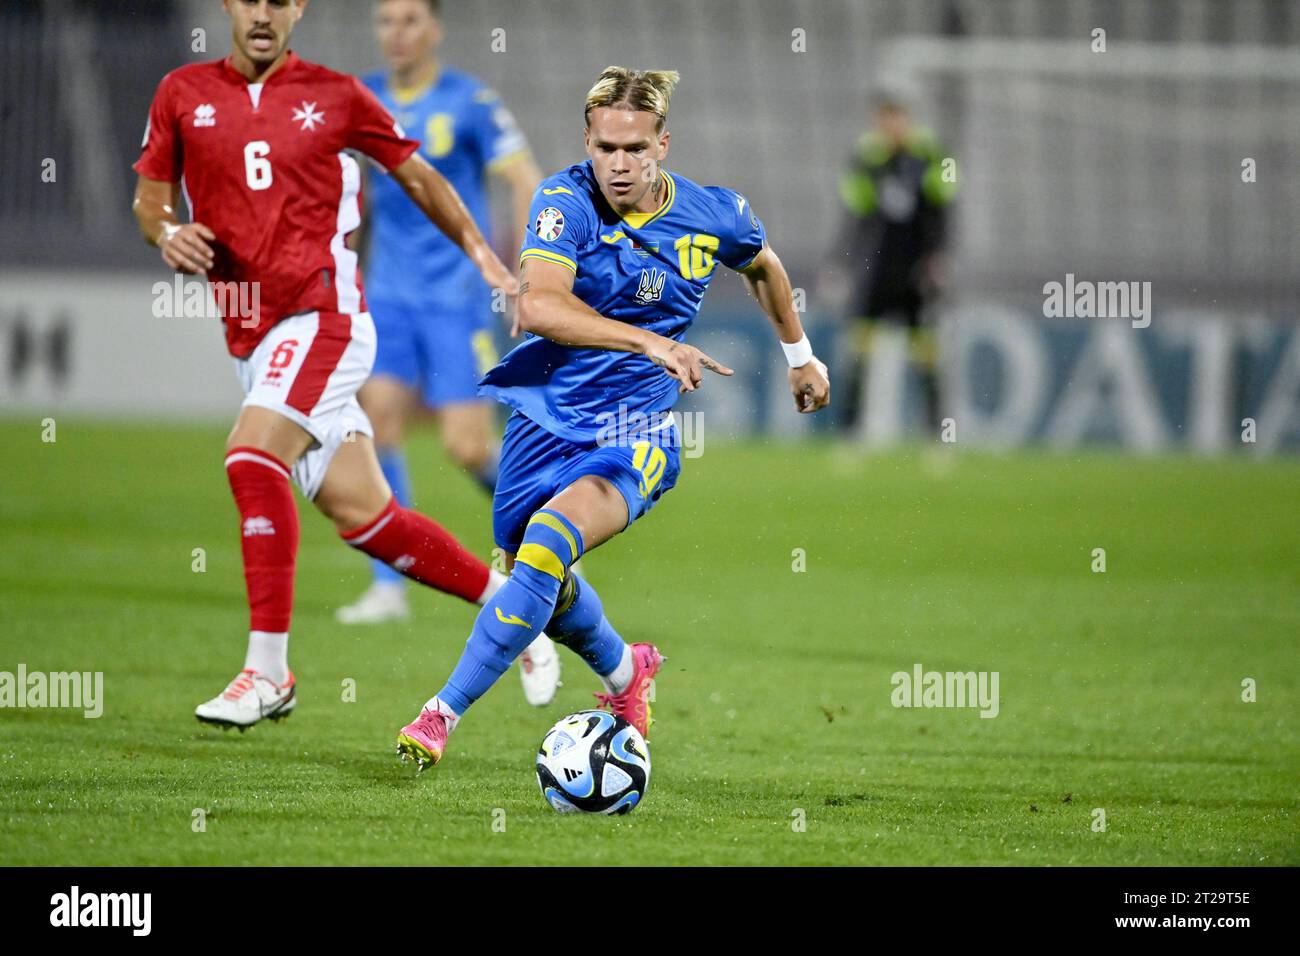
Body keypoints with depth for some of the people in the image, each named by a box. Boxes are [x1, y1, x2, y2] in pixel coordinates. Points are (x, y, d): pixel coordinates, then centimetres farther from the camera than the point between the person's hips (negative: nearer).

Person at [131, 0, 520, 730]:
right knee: (363, 515, 4)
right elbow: (151, 195, 14)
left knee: (253, 457, -25)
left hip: (323, 314, -4)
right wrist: (166, 232, -9)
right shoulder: (184, 95, 8)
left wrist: (482, 255, 9)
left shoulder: (336, 96, 2)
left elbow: (418, 176, 13)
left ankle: (269, 672, -21)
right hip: (250, 333, 4)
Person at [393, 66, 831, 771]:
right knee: (541, 585, 15)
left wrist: (799, 356, 29)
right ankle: (623, 671, 48)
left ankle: (444, 713, -22)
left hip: (635, 430, -2)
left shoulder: (714, 216, -7)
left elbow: (763, 266, 19)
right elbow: (538, 305, -33)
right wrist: (651, 343, -44)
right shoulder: (565, 200, -16)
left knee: (545, 548, -27)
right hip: (547, 415, 2)